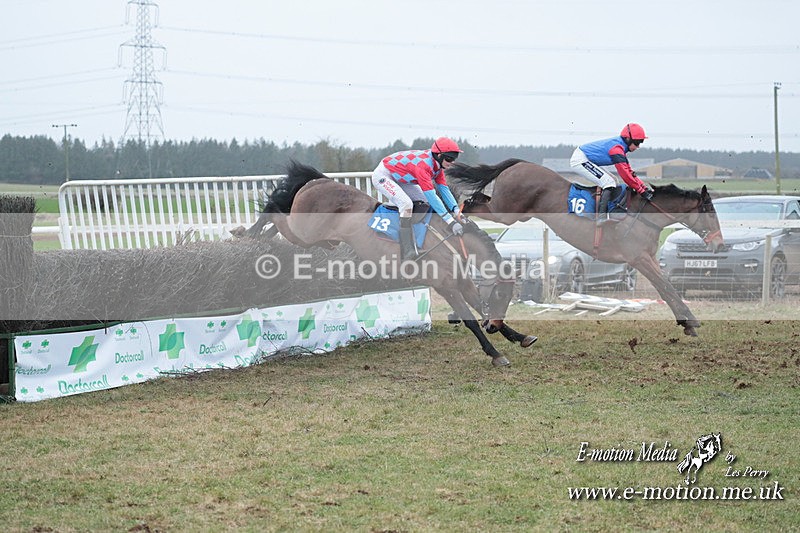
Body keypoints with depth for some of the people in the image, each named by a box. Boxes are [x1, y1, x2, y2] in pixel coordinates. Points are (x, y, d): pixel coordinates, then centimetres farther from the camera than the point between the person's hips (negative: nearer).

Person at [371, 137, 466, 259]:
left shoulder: (437, 163, -5)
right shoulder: (424, 164, -35)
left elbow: (444, 189, -4)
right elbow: (431, 195, -39)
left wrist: (456, 211, -17)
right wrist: (450, 221, -41)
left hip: (399, 178, 10)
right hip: (383, 175, -10)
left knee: (425, 201, 5)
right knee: (406, 204, -29)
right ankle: (408, 254, -31)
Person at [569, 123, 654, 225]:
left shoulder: (620, 146, 9)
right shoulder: (616, 148, -23)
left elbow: (629, 171, 11)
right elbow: (624, 174, -26)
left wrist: (644, 187, 4)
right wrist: (641, 191, -22)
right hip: (580, 160, -11)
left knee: (612, 181, 11)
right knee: (609, 183, -17)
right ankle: (602, 217, -23)